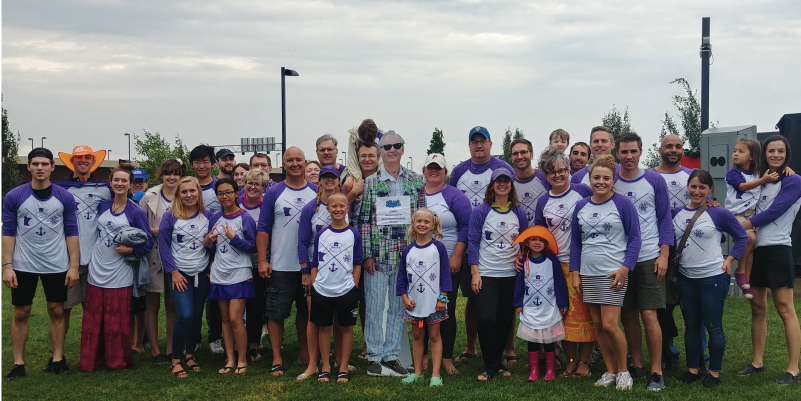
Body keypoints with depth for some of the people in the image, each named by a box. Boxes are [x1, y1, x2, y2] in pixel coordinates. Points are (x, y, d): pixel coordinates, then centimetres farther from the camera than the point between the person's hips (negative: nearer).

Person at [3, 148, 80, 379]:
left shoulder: (65, 197, -2)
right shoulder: (14, 197, -5)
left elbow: (72, 233, 1)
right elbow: (8, 232, -2)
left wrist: (74, 266, -4)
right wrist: (7, 266, -8)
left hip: (57, 265, 1)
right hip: (23, 265, 0)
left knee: (57, 311, 7)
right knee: (21, 314, 5)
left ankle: (58, 359, 17)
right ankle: (18, 364, 12)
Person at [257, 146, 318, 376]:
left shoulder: (317, 192, 5)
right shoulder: (274, 193, -1)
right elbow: (263, 228, -1)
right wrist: (262, 261, -8)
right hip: (280, 266, -2)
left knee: (306, 312, 13)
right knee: (276, 313, 1)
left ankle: (304, 353, 27)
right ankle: (276, 359, 11)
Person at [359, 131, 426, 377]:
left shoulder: (415, 181, 6)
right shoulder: (370, 183, 0)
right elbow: (364, 220, -2)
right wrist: (366, 254, -7)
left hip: (406, 254, 2)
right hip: (378, 254, -2)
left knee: (399, 307, 8)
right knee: (375, 306, 2)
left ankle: (391, 355, 19)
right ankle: (374, 357, 13)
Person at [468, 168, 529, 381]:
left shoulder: (519, 213, 7)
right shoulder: (481, 211, -2)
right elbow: (473, 242, -3)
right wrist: (475, 273, -8)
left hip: (511, 274, 3)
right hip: (486, 274, -3)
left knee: (505, 321, 7)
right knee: (485, 319, -11)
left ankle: (496, 363, 22)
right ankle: (491, 366, 4)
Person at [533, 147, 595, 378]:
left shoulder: (582, 191, -2)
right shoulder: (543, 202, 7)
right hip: (558, 264, 3)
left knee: (585, 312, 2)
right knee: (564, 314, 6)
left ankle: (584, 361, 11)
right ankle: (571, 359, 18)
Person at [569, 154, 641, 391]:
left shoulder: (622, 204, -5)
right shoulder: (581, 206, 7)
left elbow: (635, 238, -5)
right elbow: (575, 241, 12)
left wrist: (625, 268, -14)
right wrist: (574, 273, 6)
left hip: (613, 273, -5)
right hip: (588, 274, 5)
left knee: (609, 324, -9)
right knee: (597, 325, 8)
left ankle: (623, 371, 11)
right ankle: (610, 371, 20)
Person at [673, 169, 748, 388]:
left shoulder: (719, 213, -9)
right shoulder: (677, 212, 2)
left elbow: (742, 237, 0)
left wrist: (729, 260, -6)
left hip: (713, 277, -4)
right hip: (686, 278, 4)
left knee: (713, 326, 3)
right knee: (691, 326, 13)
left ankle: (714, 372, 15)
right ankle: (693, 368, 24)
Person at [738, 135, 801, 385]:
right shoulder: (760, 180, 16)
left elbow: (773, 212, -14)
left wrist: (739, 227, -14)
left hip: (777, 250, -7)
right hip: (754, 250, 7)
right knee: (757, 308, 11)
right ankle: (757, 362, 19)